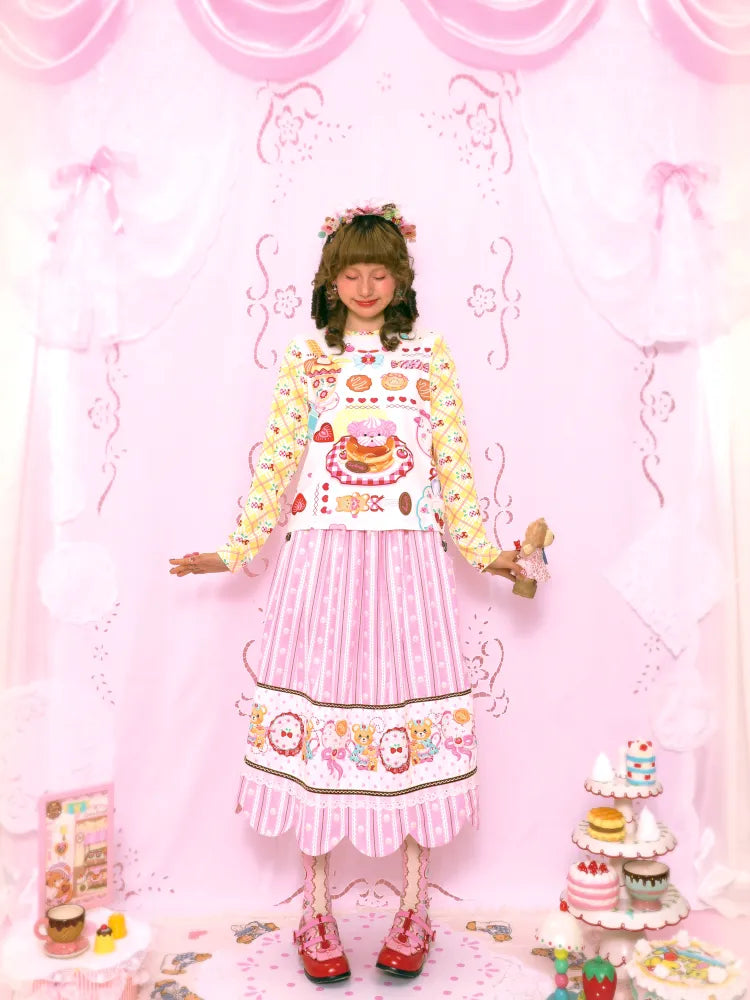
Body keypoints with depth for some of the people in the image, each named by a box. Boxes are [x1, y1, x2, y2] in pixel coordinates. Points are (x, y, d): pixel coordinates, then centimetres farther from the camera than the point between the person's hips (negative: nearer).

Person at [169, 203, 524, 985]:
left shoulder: (431, 357, 9)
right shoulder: (305, 359, 8)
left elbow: (453, 464, 7)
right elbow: (276, 461, 5)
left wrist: (484, 551, 3)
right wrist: (236, 550, 0)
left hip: (407, 560, 0)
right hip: (323, 558, 0)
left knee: (410, 706, 3)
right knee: (318, 709, 3)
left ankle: (414, 907, 23)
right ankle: (316, 911, 21)